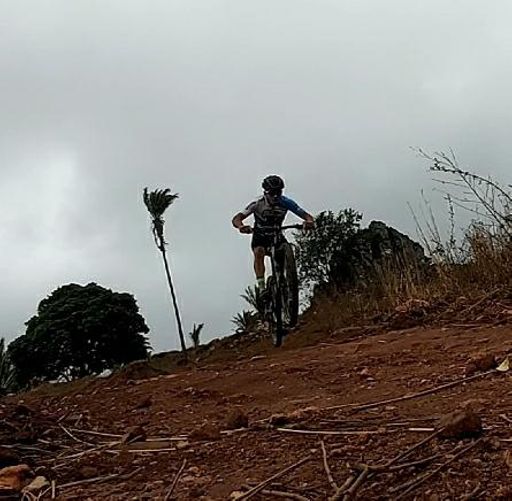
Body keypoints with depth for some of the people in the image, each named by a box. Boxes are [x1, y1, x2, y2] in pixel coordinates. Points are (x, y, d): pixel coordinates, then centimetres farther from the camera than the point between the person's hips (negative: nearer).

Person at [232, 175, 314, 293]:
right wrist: (241, 226, -54)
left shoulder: (286, 203, -20)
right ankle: (261, 286, -35)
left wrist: (310, 222, -47)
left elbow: (307, 216, -21)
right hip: (259, 237, -2)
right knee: (259, 252, -31)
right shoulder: (258, 204, -23)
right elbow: (236, 219, -29)